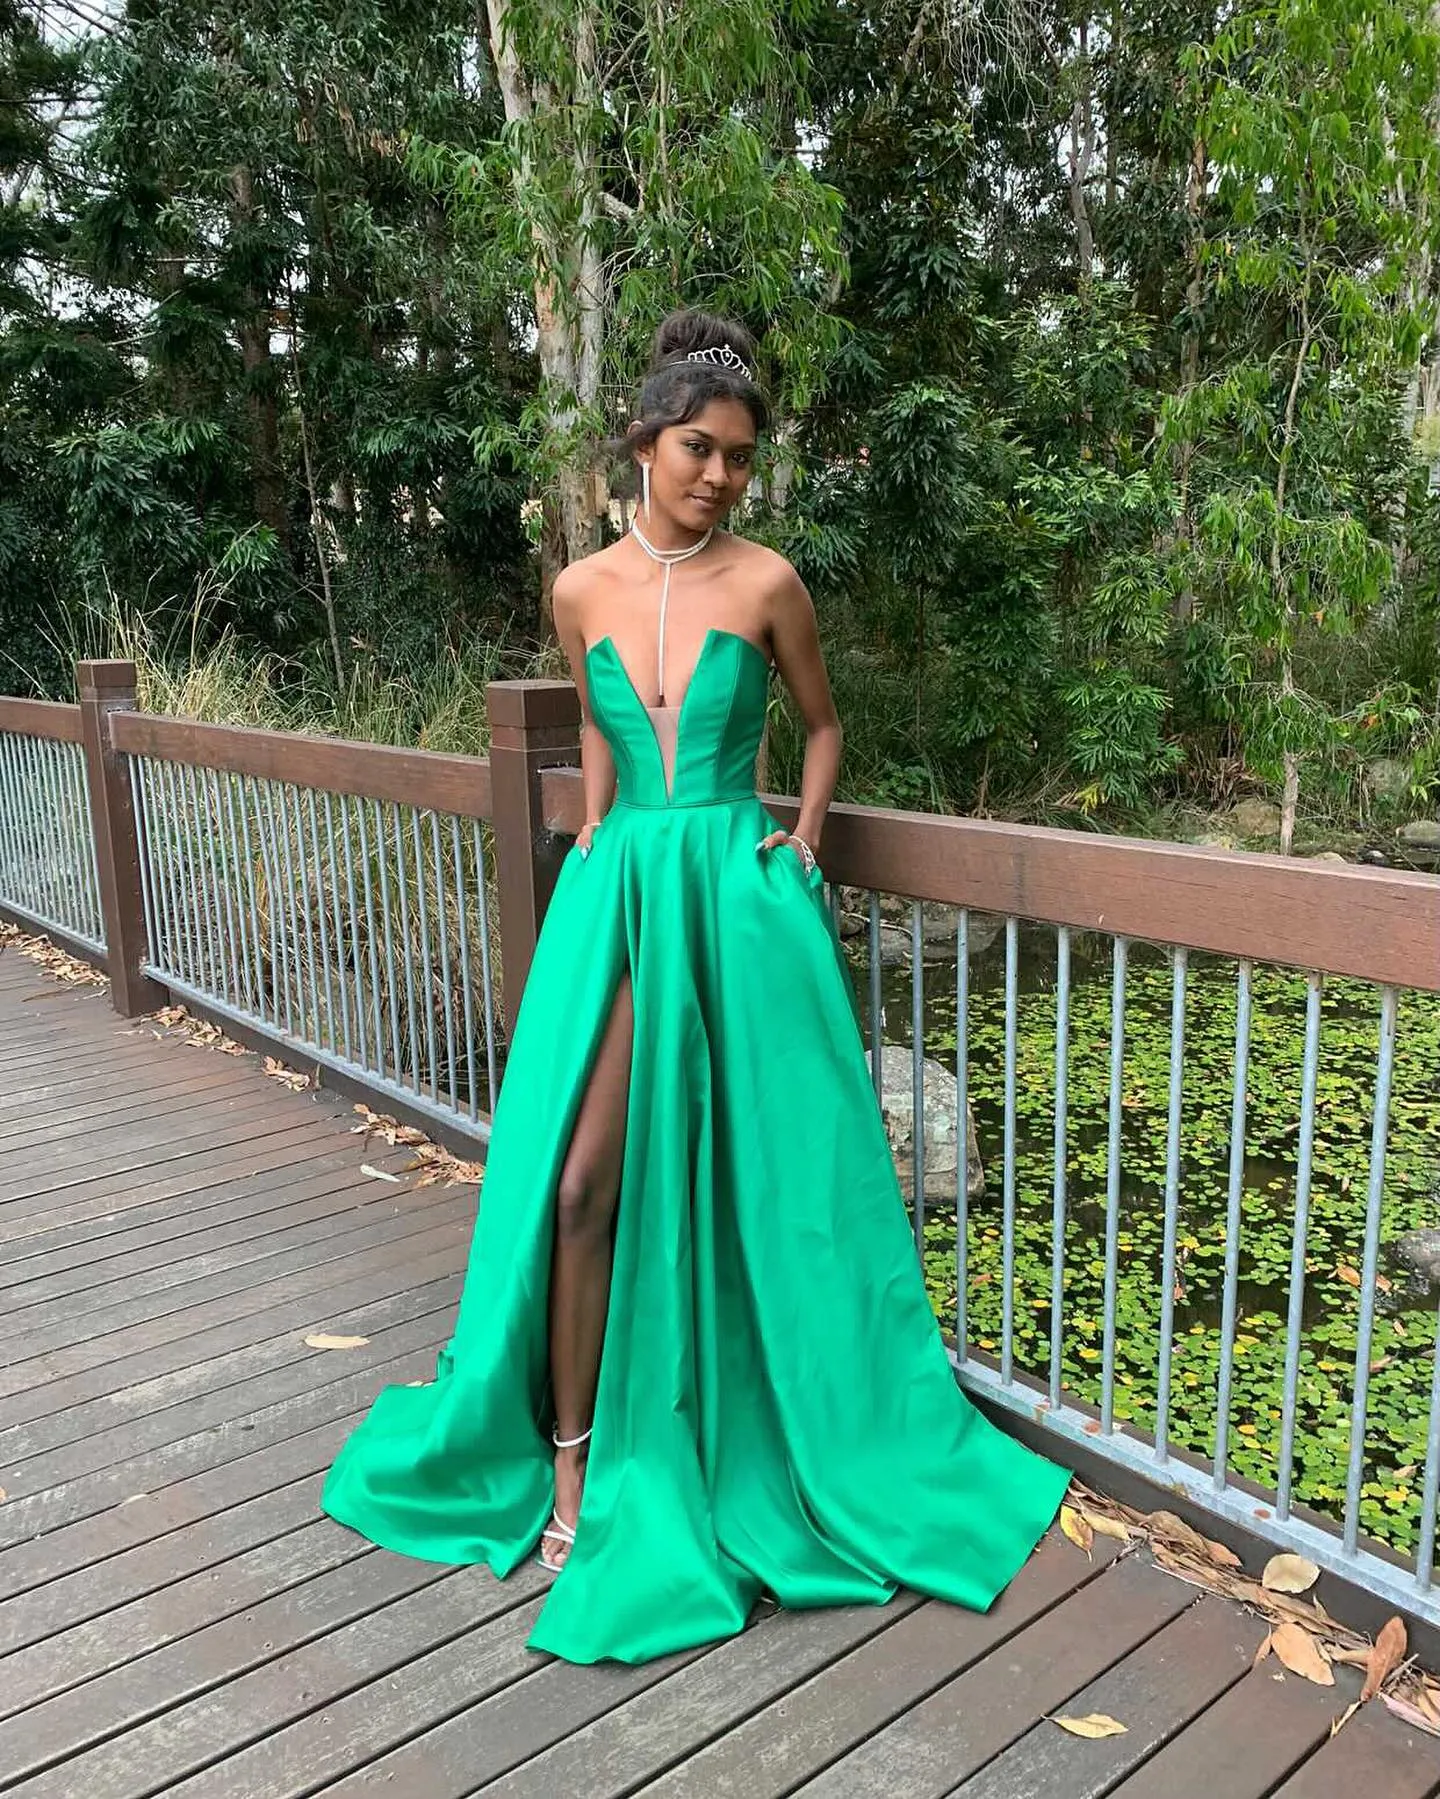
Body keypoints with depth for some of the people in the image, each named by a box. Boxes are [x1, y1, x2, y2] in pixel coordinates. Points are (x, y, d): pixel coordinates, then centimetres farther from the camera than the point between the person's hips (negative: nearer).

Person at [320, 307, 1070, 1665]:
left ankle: (795, 1441, 30)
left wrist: (802, 838, 2)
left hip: (737, 892, -2)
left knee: (754, 1178, 6)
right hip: (619, 893, 2)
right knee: (578, 1182, -4)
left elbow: (822, 724, 13)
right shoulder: (581, 590, 6)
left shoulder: (766, 584, -1)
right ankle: (573, 1471, 12)